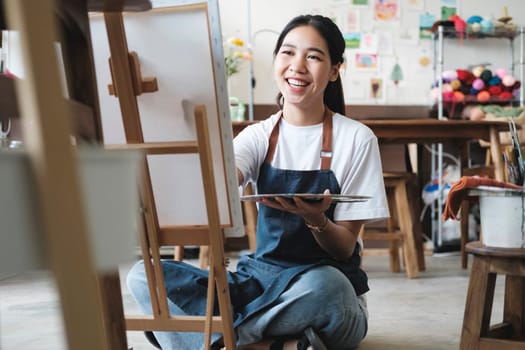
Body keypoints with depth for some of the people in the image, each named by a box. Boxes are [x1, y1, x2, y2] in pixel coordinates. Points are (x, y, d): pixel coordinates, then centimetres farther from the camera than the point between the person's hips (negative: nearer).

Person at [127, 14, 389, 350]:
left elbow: (345, 247, -5)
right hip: (262, 279, 4)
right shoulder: (259, 135, 6)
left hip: (327, 283, -4)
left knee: (322, 284, -41)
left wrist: (315, 219, -26)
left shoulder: (356, 140, -4)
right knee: (144, 275, -16)